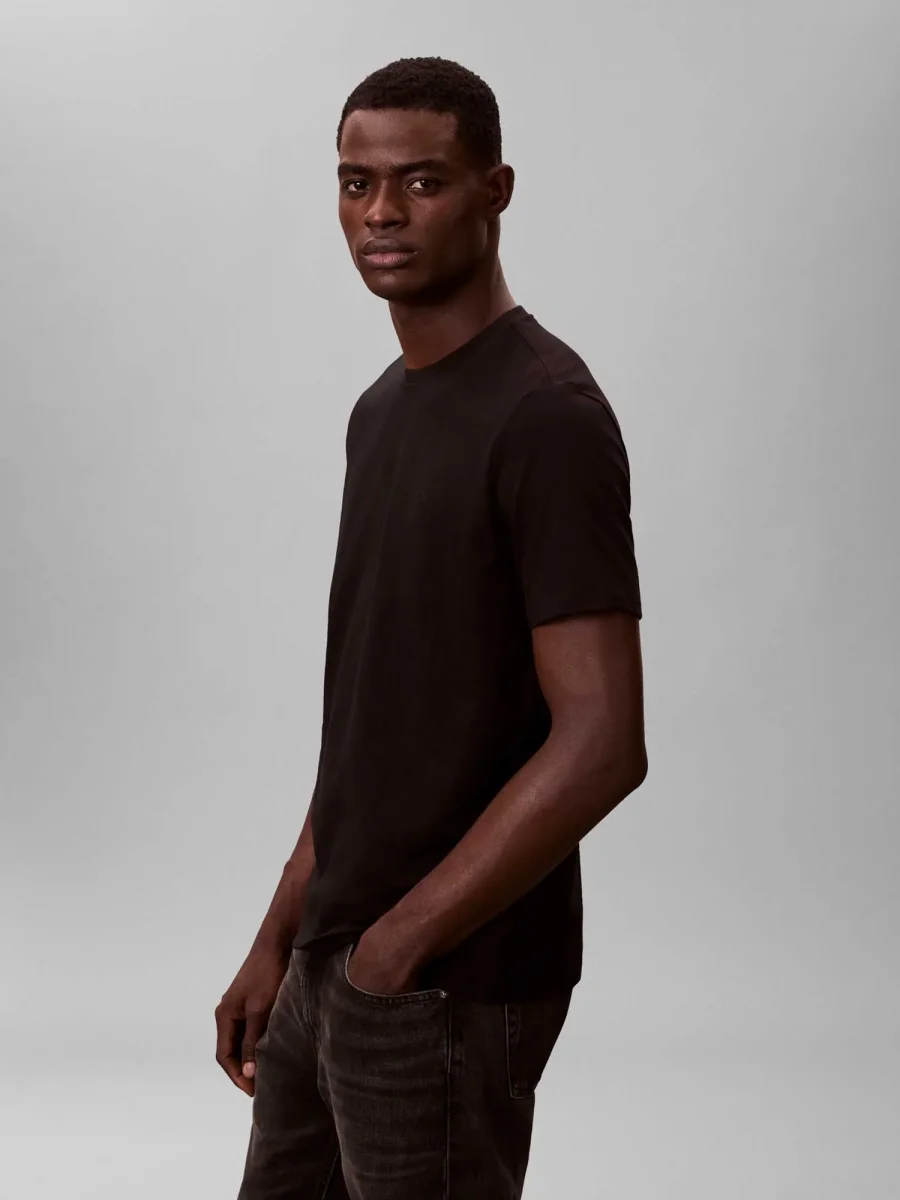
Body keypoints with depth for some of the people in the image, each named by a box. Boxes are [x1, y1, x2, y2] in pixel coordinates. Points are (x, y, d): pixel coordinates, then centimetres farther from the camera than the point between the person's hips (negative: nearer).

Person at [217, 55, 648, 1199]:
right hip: (340, 962, 9)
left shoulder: (547, 415, -18)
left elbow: (601, 742, -23)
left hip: (450, 987, -9)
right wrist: (279, 941, 15)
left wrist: (395, 947, -19)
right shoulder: (381, 410, 11)